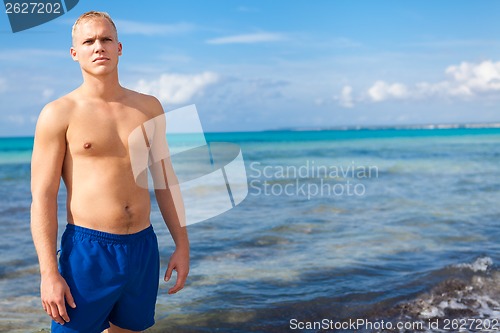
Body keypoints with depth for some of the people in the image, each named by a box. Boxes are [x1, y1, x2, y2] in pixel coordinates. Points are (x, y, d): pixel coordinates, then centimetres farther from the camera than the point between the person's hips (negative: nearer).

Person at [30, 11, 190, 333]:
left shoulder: (149, 107, 7)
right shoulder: (59, 114, -5)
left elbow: (165, 180, 11)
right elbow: (43, 197, -8)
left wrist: (182, 244, 9)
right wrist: (49, 273, -13)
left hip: (143, 248, 4)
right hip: (88, 249, -4)